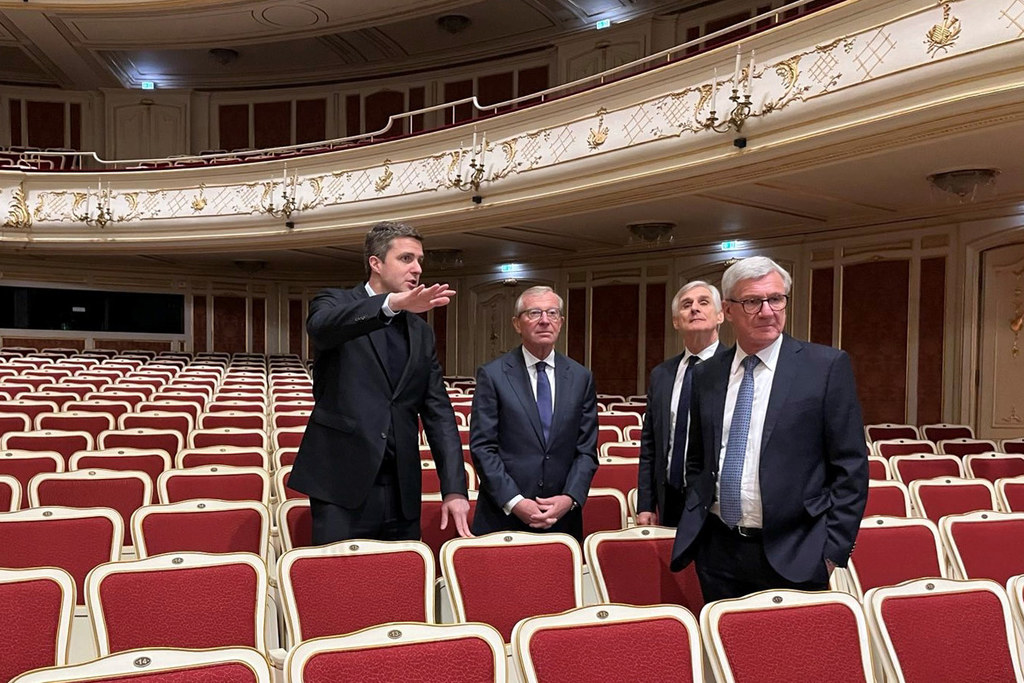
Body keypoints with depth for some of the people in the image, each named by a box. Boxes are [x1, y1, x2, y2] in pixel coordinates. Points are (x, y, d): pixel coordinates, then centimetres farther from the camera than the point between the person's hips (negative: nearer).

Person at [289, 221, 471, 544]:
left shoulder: (421, 333, 14)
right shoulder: (335, 302, 2)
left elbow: (438, 411, 9)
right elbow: (321, 327, -24)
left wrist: (454, 489, -2)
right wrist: (393, 303, -41)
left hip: (402, 490, 5)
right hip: (342, 484, -4)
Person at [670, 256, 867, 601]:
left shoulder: (827, 366, -5)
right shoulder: (706, 375, 7)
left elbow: (850, 467, -6)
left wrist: (834, 550, -9)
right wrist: (694, 524, 7)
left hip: (791, 556, -4)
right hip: (717, 551, 4)